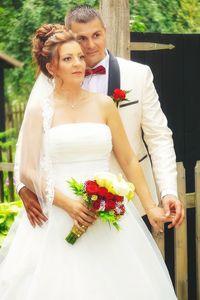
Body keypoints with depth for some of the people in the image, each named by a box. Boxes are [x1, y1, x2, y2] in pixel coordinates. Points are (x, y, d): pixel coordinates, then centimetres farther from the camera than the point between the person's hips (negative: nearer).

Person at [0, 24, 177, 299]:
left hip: (107, 219, 2)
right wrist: (67, 202, -15)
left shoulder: (103, 105, 8)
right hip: (57, 221, -2)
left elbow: (129, 161, 12)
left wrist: (150, 207, 7)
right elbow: (27, 171, -3)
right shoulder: (39, 109, 3)